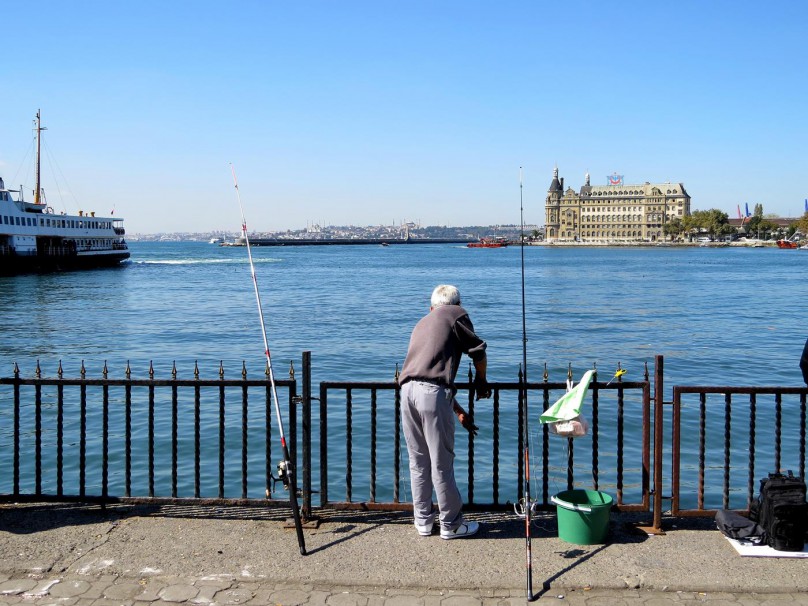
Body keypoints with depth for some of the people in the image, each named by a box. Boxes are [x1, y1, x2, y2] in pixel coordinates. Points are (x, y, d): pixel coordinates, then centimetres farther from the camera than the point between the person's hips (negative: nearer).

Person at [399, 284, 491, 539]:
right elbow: (477, 350, 9)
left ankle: (423, 521, 23)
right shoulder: (456, 314, 12)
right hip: (433, 393, -6)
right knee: (441, 463, 2)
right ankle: (451, 525, 12)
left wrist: (460, 412, 34)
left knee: (418, 461, 15)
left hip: (408, 390, 6)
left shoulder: (422, 323, 31)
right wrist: (481, 380, 30)